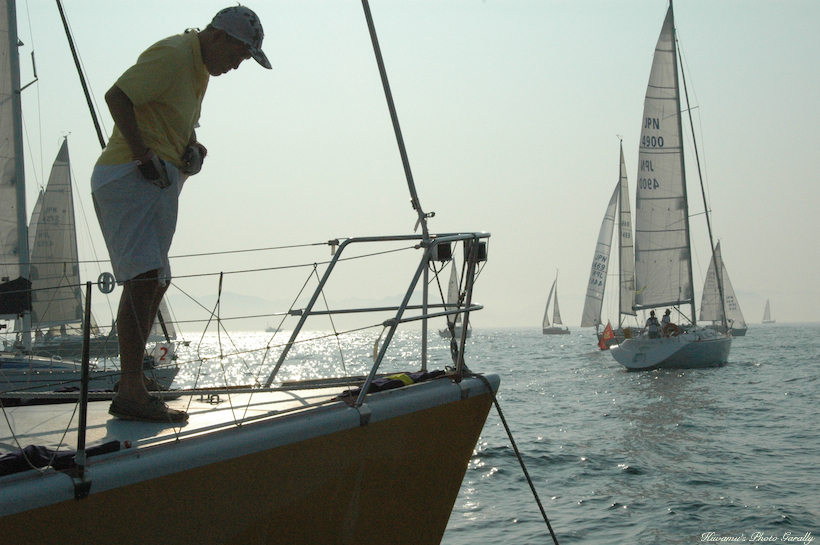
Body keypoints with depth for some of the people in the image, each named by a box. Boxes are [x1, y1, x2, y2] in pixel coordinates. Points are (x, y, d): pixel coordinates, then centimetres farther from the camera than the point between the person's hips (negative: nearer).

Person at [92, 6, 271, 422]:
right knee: (143, 277, -20)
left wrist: (192, 147, 11)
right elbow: (116, 97, -21)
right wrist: (143, 156, -22)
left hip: (156, 184, 11)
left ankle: (130, 389, 19)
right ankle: (131, 391, -25)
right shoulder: (171, 56, -11)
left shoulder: (199, 67, 21)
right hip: (130, 179, -11)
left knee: (155, 280, 13)